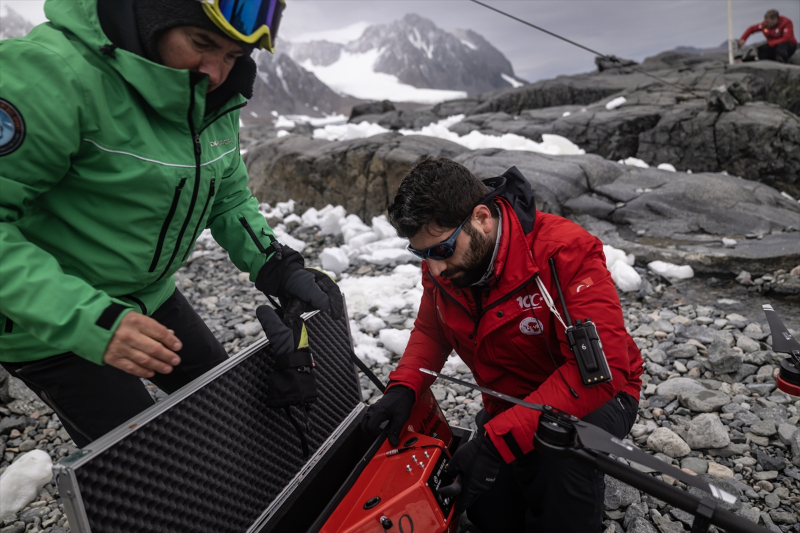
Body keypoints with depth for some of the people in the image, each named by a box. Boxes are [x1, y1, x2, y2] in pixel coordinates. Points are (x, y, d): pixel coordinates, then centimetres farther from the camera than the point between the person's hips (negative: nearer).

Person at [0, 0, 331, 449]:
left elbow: (230, 197, 6)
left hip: (148, 297, 7)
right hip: (47, 322, -7)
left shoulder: (216, 99, -4)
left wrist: (275, 264, -10)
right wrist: (87, 321, -38)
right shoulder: (58, 74, -28)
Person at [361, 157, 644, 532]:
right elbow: (431, 331, 6)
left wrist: (498, 439, -38)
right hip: (511, 401, 5)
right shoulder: (441, 267, -11)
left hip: (593, 394, -5)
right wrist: (403, 387, -15)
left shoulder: (567, 251, -29)